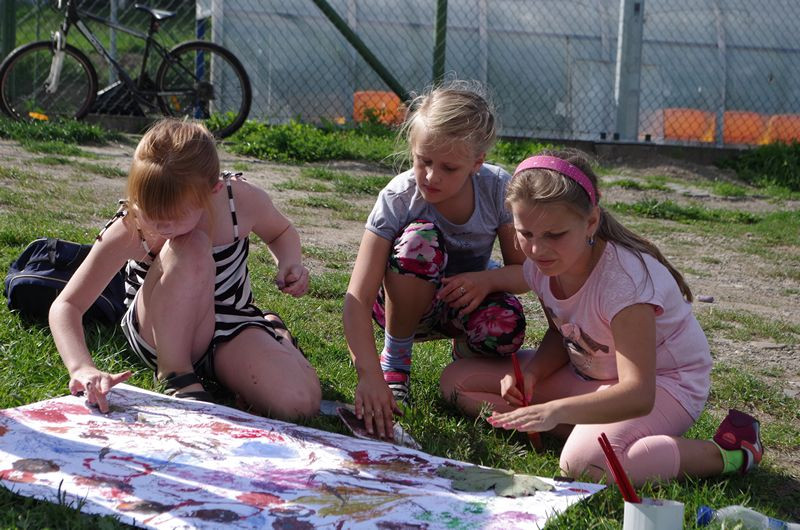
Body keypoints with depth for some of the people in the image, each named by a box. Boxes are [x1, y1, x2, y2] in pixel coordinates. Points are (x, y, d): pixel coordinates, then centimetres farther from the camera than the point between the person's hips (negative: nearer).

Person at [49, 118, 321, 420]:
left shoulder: (243, 200, -21)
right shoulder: (129, 232, -26)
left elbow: (281, 233, 5)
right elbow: (66, 306, -25)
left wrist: (291, 263, -18)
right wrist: (82, 367, -43)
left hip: (231, 332, 3)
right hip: (160, 336, -3)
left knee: (301, 402, -26)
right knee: (190, 250, -36)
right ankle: (175, 373, -17)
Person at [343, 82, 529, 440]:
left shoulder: (498, 189, -20)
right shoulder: (398, 199, -27)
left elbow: (526, 272, -10)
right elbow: (357, 298, -33)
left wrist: (487, 279, -34)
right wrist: (370, 375, -46)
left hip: (465, 300, 2)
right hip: (404, 300, -2)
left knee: (505, 328, -36)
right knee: (419, 239, -36)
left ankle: (465, 352, 5)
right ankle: (395, 356, -12)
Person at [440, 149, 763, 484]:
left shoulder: (624, 276, -32)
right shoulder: (541, 264, -10)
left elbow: (638, 394, -40)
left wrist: (556, 410, -56)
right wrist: (530, 375, -15)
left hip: (660, 383, -8)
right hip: (586, 375, 8)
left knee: (583, 463, -39)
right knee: (456, 380, -4)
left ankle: (726, 455, -17)